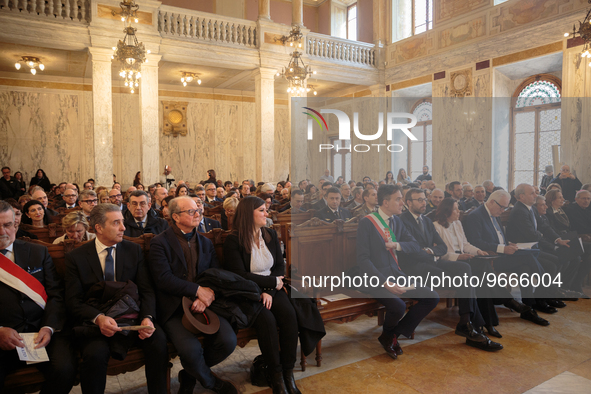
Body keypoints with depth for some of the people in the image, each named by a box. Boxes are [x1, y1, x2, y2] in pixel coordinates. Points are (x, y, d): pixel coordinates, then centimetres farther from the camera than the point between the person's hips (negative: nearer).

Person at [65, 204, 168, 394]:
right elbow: (73, 301, -3)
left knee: (158, 339, -26)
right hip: (95, 321, -1)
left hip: (132, 316, 2)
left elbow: (147, 290, 4)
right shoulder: (75, 257, 3)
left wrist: (147, 318, -16)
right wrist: (98, 318, -21)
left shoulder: (134, 250, 8)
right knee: (95, 353, -33)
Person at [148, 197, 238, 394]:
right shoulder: (159, 242, 0)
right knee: (191, 348, -29)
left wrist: (205, 298, -12)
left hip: (203, 304, 5)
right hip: (174, 309, -4)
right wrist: (198, 290, -16)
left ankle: (189, 375, 13)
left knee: (228, 341, -18)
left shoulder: (205, 243, 16)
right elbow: (163, 279, -12)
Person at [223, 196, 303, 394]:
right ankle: (276, 374, -12)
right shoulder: (233, 241, -8)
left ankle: (288, 371, -10)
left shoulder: (271, 234, 8)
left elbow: (280, 266, 7)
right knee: (267, 319, -30)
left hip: (270, 289, 4)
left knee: (289, 315, -24)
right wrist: (273, 282, -10)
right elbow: (240, 275, -13)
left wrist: (269, 290, -10)